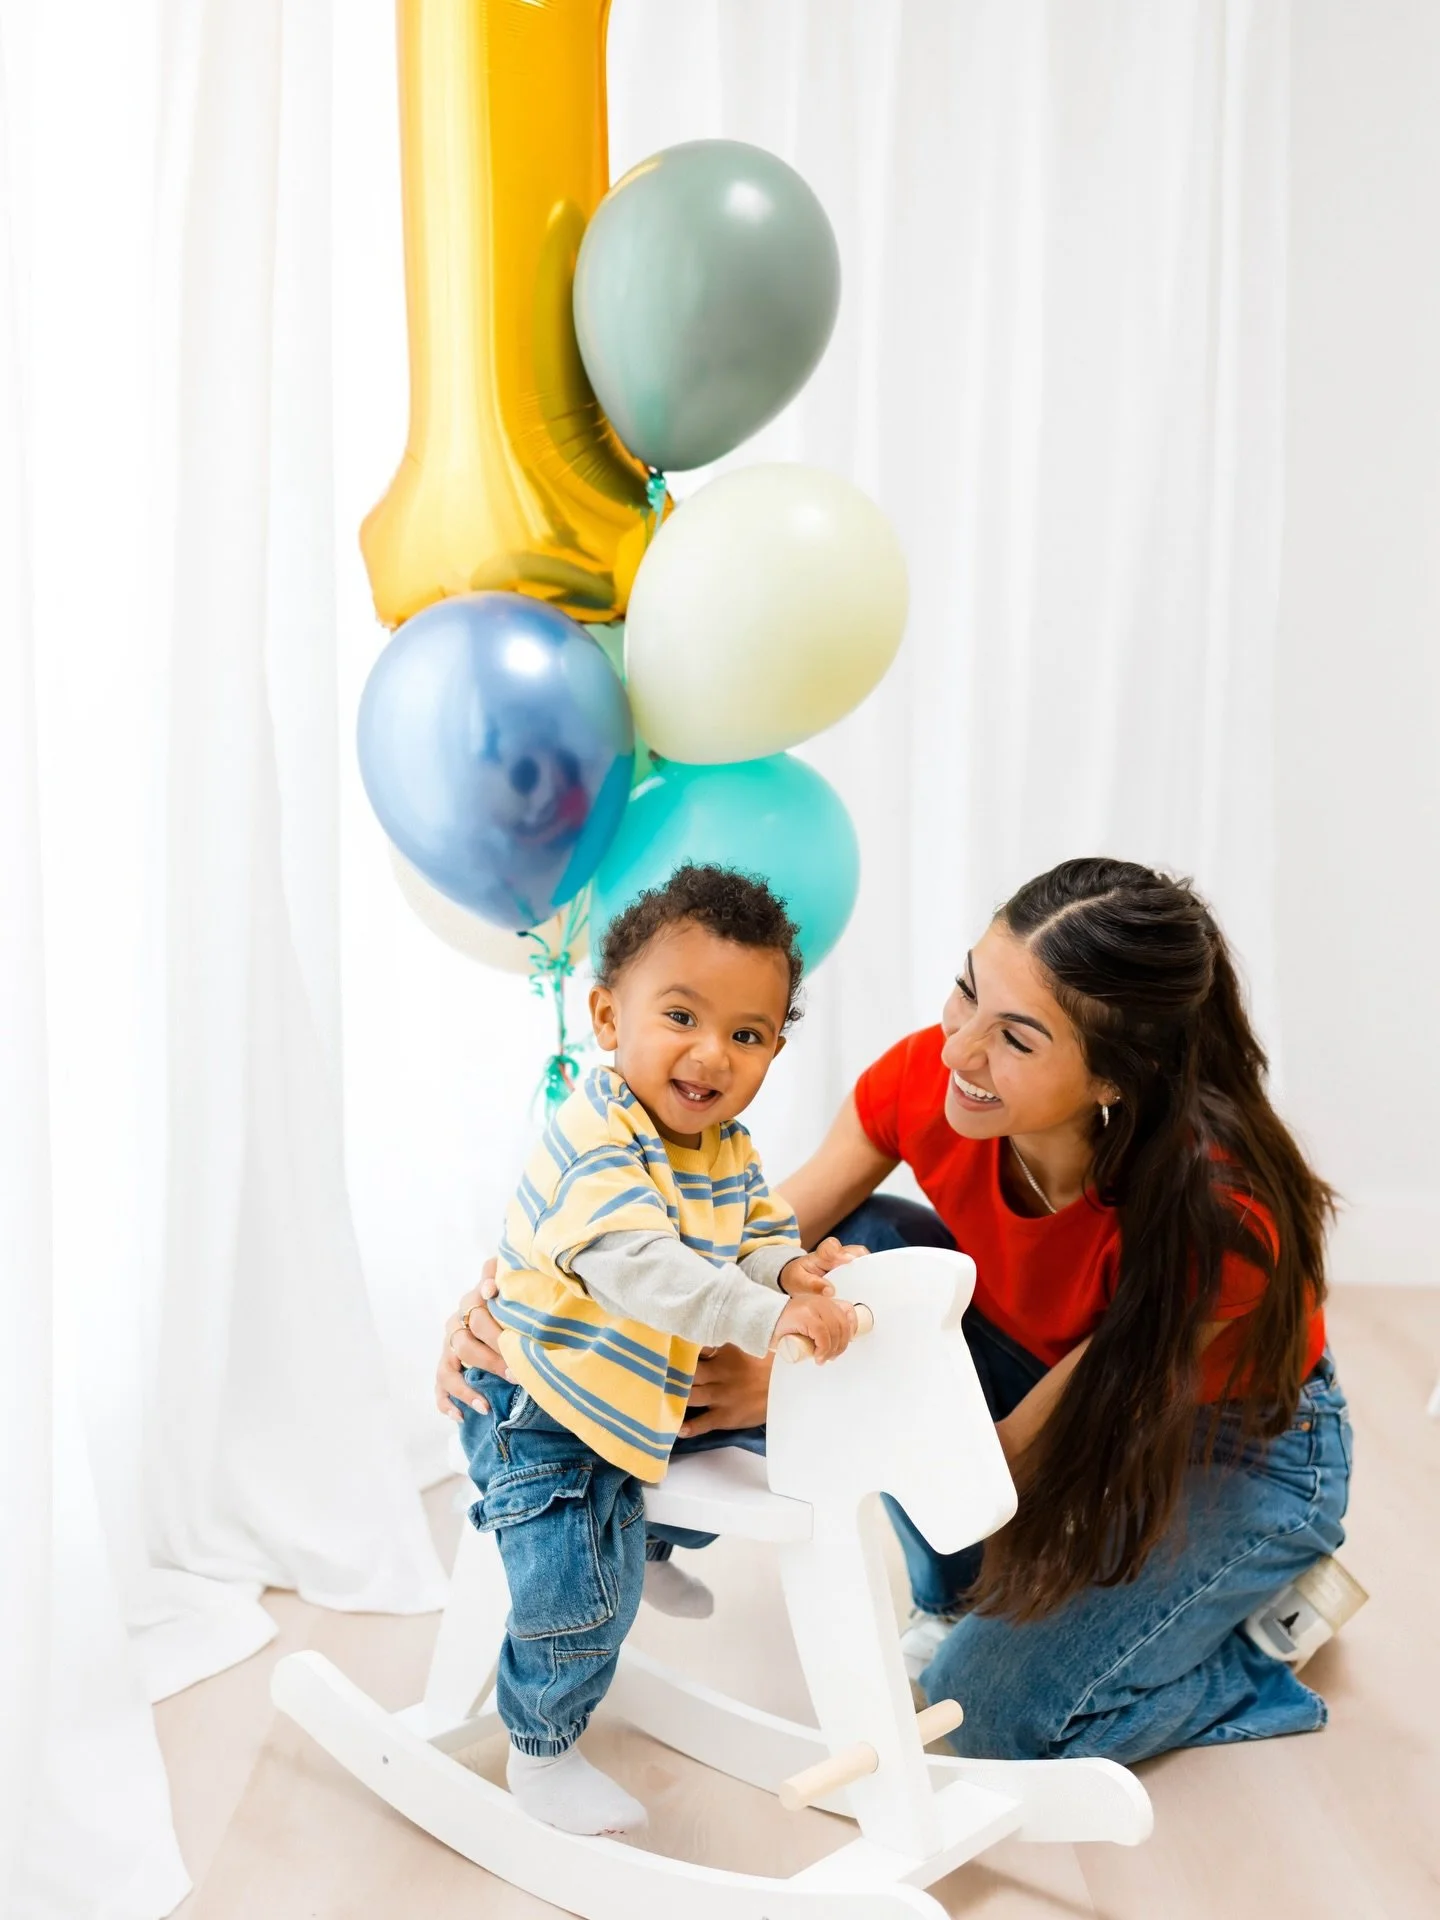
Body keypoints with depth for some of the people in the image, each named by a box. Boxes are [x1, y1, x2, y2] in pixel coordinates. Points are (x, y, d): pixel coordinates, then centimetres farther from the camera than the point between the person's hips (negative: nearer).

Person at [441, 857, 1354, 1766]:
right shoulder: (927, 1077, -28)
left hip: (1246, 1443, -5)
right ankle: (960, 1594, 0)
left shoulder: (1218, 1218, -39)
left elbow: (1021, 1459, -27)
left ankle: (1273, 1595, 8)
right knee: (861, 1249, -21)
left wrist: (790, 1391, -36)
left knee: (999, 1709, -18)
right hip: (1051, 1375, 5)